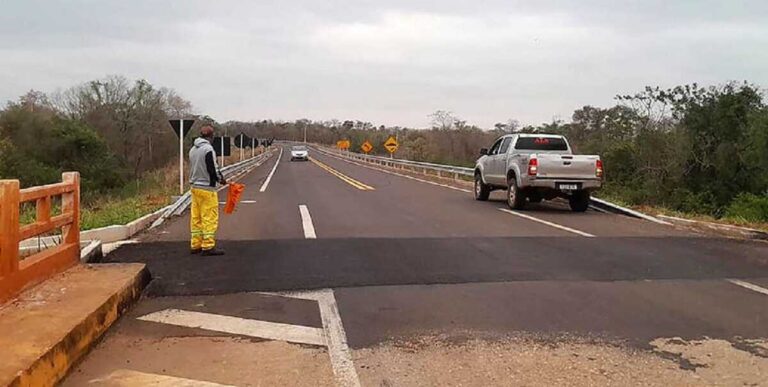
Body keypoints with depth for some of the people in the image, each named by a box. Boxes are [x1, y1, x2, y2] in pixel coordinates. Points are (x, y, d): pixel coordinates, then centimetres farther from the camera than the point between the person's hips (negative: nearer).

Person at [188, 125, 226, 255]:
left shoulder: (192, 149, 12)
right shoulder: (208, 149, -15)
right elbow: (213, 169, -17)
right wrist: (221, 179, 2)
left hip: (194, 186, 9)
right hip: (207, 188, -9)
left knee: (196, 218, 11)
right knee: (209, 218, -4)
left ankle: (195, 245, 16)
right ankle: (208, 246, -4)